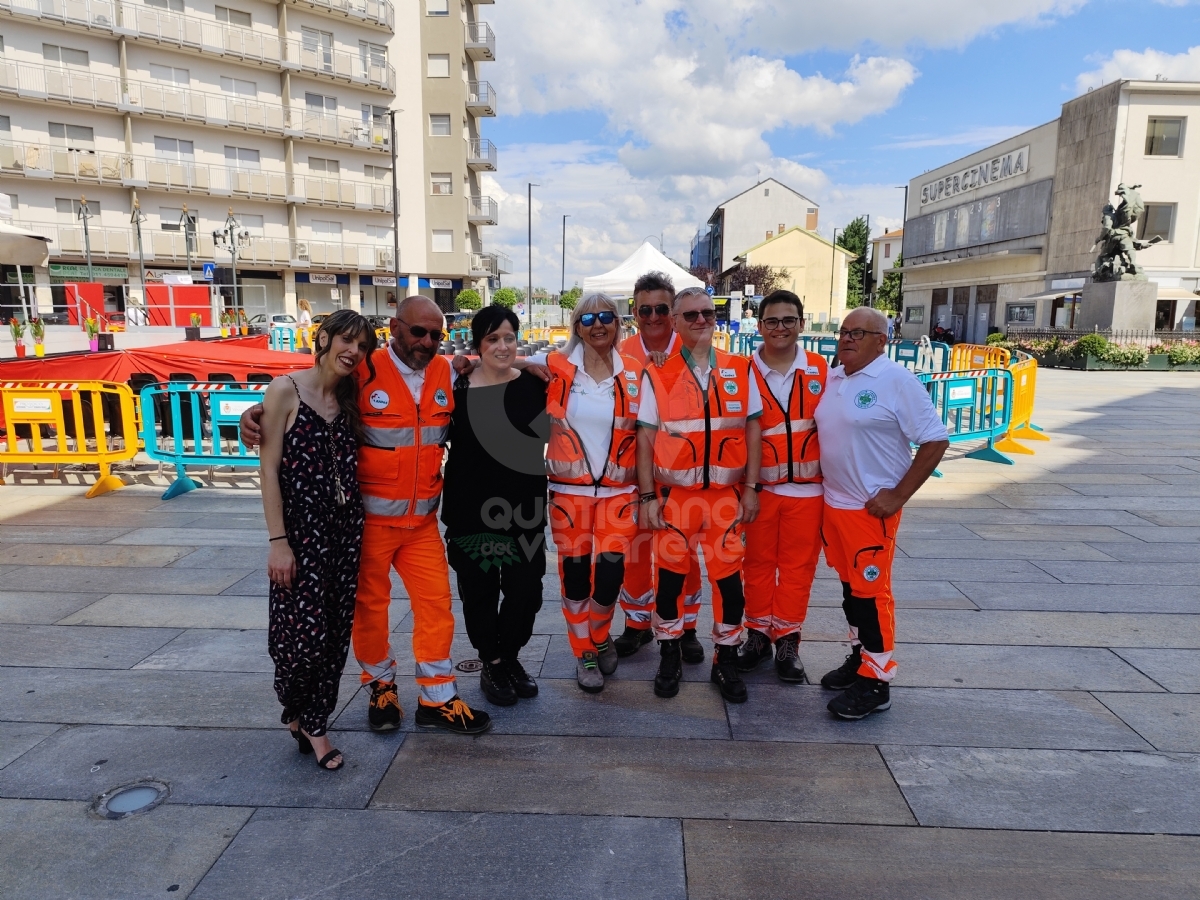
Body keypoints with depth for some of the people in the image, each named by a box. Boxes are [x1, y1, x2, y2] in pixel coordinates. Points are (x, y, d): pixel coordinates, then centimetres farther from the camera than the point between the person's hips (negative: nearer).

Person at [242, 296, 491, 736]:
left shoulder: (445, 373, 4)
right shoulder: (363, 372, -10)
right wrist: (257, 412, -23)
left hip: (423, 519, 4)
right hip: (371, 518, -3)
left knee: (436, 602, 5)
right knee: (370, 605, 11)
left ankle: (437, 699, 19)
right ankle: (381, 687, 34)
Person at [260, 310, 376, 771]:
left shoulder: (350, 400, 11)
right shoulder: (285, 390, -7)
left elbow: (353, 465, 11)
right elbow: (269, 469, -10)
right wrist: (277, 540, -13)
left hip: (346, 527, 6)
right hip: (301, 528, -6)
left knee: (336, 633, 9)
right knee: (303, 632, -3)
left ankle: (314, 724, 26)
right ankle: (295, 711, 28)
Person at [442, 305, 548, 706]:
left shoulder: (534, 385, 0)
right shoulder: (458, 390, -6)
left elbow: (546, 438, 13)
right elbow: (445, 445, -1)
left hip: (525, 508, 2)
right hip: (471, 509, -2)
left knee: (525, 589, 7)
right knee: (480, 590, 9)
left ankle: (510, 658, 31)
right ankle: (491, 666, 29)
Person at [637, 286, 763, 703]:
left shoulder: (740, 370, 4)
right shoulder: (657, 375, -1)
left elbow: (752, 430, 5)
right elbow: (645, 437, 0)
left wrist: (751, 488, 0)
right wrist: (648, 495, -5)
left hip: (727, 494, 1)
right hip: (674, 495, -1)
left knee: (728, 577, 6)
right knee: (670, 575, 9)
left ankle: (726, 661, 24)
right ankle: (669, 657, 27)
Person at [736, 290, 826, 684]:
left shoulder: (821, 370, 1)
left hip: (807, 486, 1)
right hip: (760, 486, 0)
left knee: (798, 565, 8)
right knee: (757, 563, 10)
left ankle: (787, 640, 23)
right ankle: (758, 633, 27)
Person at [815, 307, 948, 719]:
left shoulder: (897, 382, -12)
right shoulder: (832, 378, 8)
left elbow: (935, 441, -13)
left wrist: (898, 496, -15)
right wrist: (825, 489, 10)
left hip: (872, 509, -7)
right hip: (834, 503, 7)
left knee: (871, 592, 0)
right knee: (850, 586, 17)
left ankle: (875, 681, 11)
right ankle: (859, 656, 32)